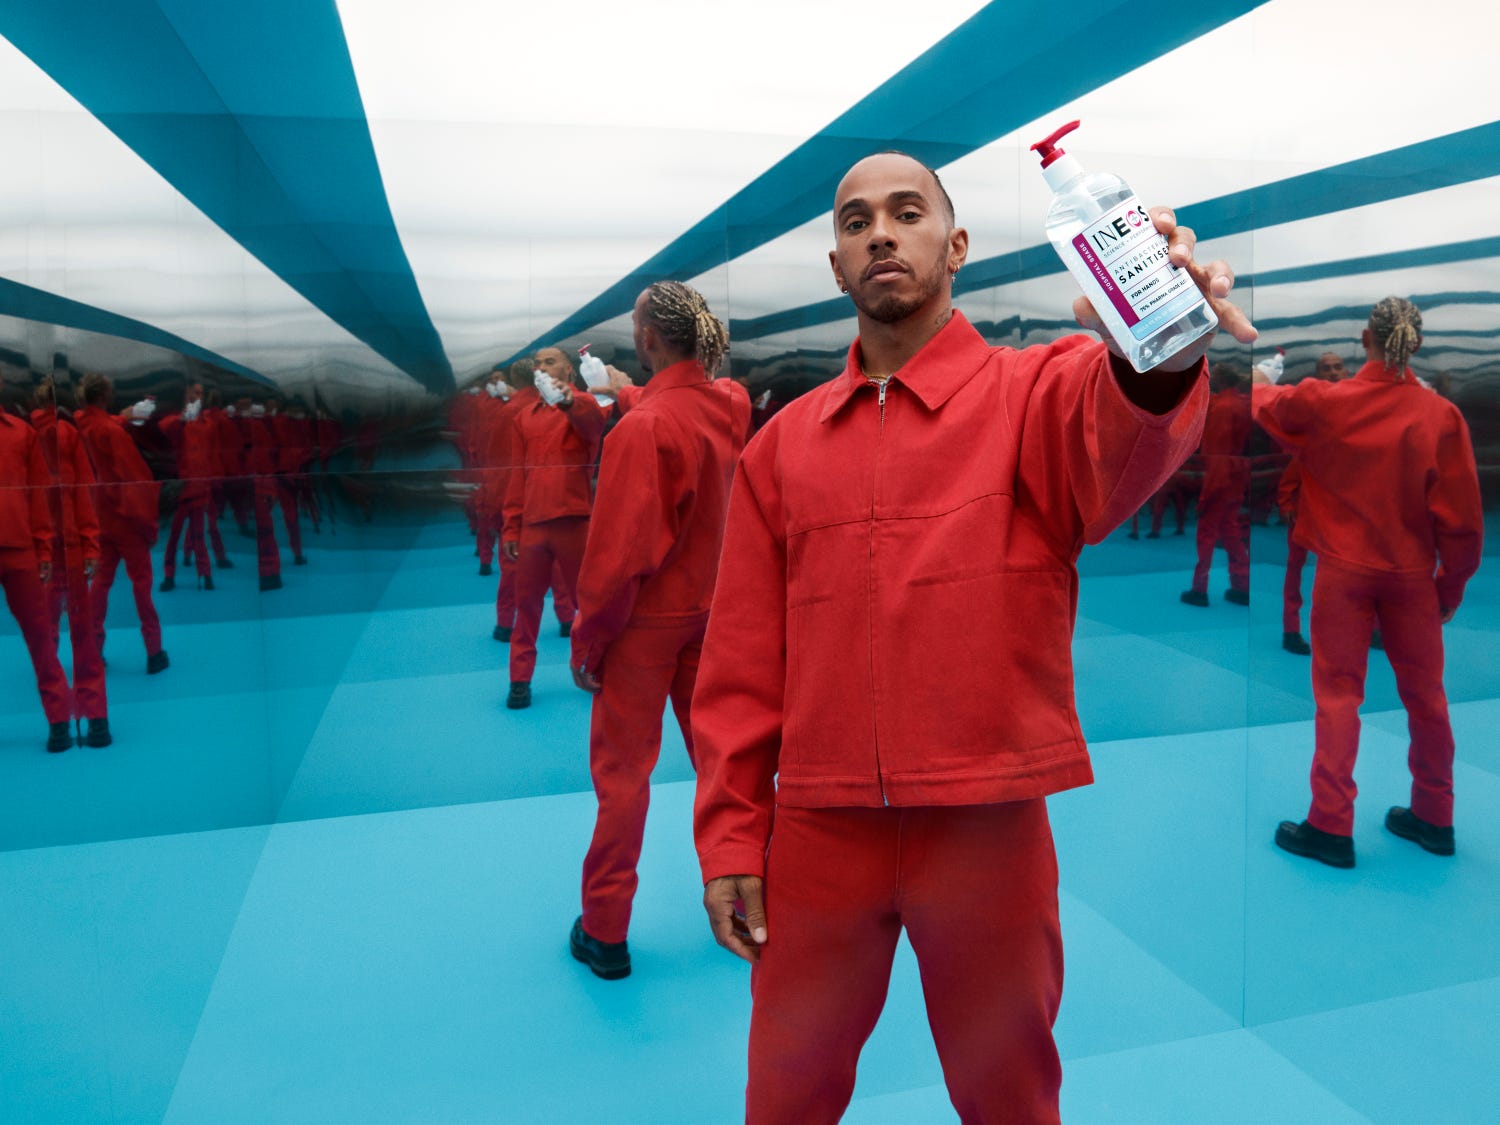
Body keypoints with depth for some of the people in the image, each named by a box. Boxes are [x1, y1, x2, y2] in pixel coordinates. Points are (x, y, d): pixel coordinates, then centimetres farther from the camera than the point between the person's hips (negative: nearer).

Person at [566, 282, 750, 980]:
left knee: (622, 769, 7)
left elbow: (618, 555, -20)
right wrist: (630, 395, 28)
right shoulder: (732, 406, -3)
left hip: (647, 620, -6)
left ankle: (604, 933, 19)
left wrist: (587, 641, -10)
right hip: (712, 612, 6)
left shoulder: (641, 429, -22)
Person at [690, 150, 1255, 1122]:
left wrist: (1154, 362, -49)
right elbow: (741, 661, 5)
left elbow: (1119, 456, -27)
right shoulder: (785, 442, 5)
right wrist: (730, 836, 2)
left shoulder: (1034, 392, -2)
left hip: (987, 825, -1)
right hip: (816, 831, 2)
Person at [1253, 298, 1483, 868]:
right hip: (1413, 576, 2)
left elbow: (1264, 402, 11)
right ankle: (1434, 819, 30)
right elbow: (1461, 520, -5)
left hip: (1343, 571, -1)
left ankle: (1332, 827, 9)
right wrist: (1452, 586, 8)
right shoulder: (1442, 416, -9)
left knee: (1338, 694, 6)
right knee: (1424, 693, 15)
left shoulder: (1323, 402, -11)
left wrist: (1260, 381, 35)